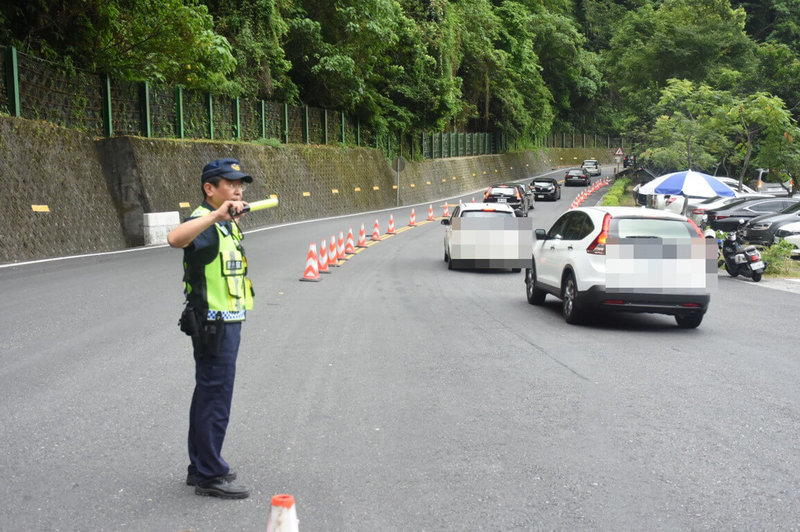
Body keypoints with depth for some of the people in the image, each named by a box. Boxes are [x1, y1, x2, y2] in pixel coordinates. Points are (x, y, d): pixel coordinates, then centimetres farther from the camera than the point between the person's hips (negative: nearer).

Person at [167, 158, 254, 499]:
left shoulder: (226, 225, 15)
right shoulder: (205, 222, -17)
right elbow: (175, 238, -43)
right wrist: (217, 215, -48)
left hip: (227, 322, 10)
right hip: (214, 325, -10)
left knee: (209, 396, 17)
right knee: (216, 399, -3)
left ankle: (202, 467, 29)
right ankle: (209, 477, 8)